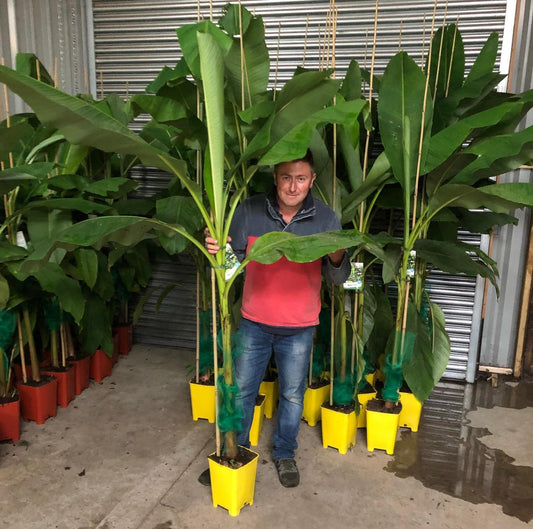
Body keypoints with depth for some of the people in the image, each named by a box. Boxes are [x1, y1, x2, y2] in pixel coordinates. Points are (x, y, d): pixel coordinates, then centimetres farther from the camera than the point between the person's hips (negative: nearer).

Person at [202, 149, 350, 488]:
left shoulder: (326, 218, -9)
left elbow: (338, 279, -6)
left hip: (299, 328, 0)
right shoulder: (249, 211, -9)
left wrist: (337, 257, -29)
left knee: (292, 395, 16)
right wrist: (217, 250, -26)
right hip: (254, 323, 1)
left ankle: (285, 454, 40)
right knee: (241, 390, 14)